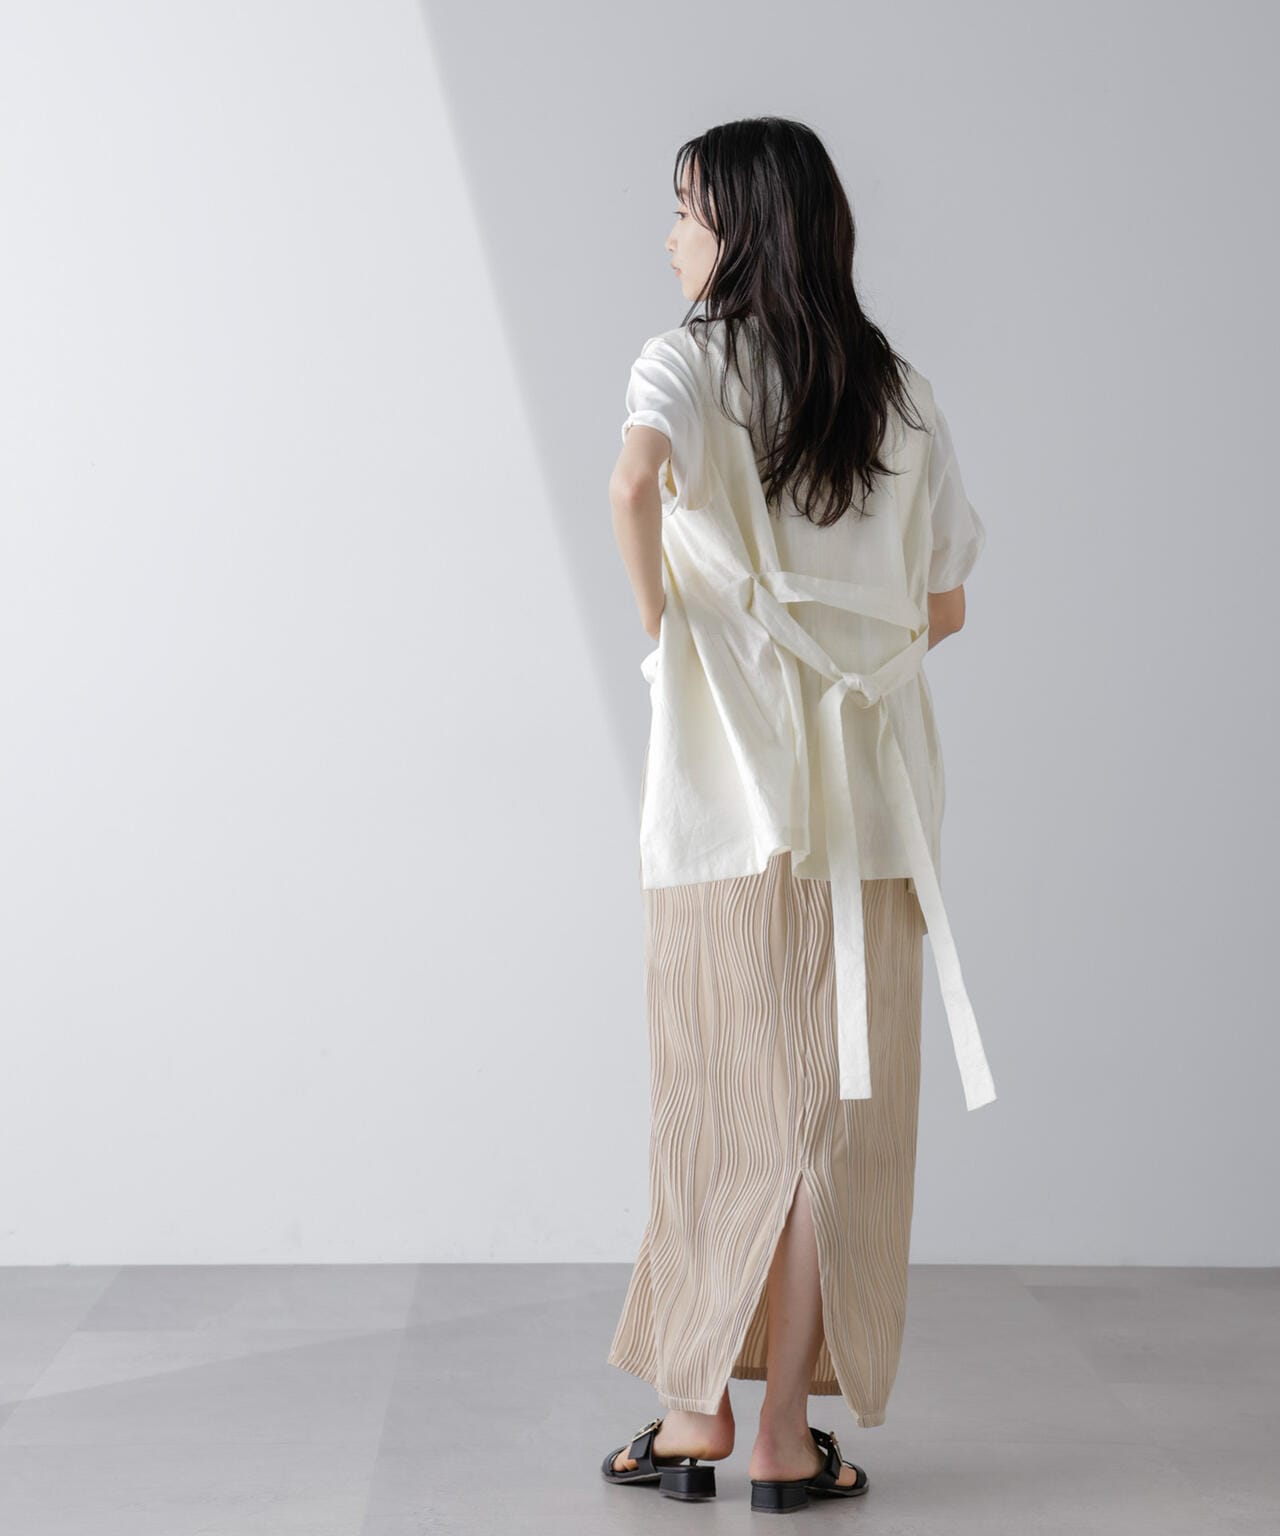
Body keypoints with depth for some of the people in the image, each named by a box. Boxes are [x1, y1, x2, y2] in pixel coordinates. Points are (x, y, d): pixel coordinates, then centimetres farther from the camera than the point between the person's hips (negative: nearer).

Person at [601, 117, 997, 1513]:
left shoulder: (687, 362, -1)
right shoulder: (904, 393, 10)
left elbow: (634, 481, -24)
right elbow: (944, 607, 13)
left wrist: (660, 620, -8)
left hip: (726, 788, -2)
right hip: (868, 790, 2)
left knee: (718, 1100, 8)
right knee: (832, 1109, 6)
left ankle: (697, 1412, 14)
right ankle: (787, 1434, 10)